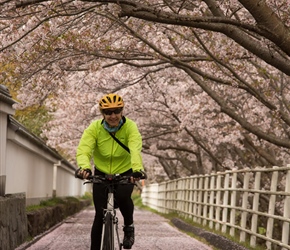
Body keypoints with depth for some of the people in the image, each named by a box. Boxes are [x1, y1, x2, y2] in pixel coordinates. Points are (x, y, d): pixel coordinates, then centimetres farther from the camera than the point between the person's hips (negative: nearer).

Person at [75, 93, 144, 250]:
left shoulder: (130, 127, -20)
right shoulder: (94, 128, -18)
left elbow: (135, 149, -37)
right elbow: (84, 150, -32)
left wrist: (137, 169, -57)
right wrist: (84, 167, -54)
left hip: (125, 173, -1)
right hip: (101, 173, 1)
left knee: (123, 196, -30)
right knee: (100, 215, -5)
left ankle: (129, 226, 0)